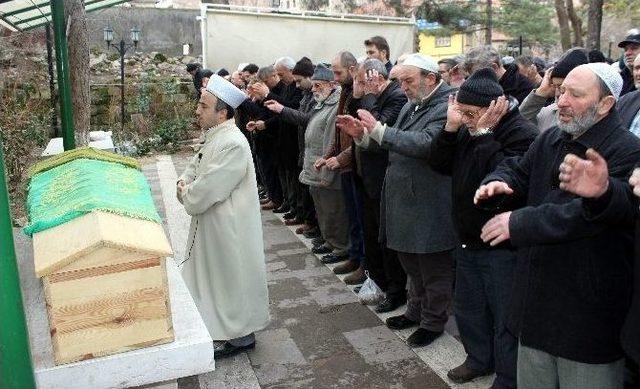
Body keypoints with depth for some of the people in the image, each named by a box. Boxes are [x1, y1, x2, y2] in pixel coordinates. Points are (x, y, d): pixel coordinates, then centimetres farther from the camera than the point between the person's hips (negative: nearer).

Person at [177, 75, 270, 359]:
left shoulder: (232, 145, -25)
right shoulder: (214, 136, 6)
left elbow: (204, 192, -27)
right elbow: (195, 165, 18)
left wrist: (186, 194, -7)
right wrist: (184, 183, -3)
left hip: (229, 228, -10)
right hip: (212, 225, 10)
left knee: (233, 277, 5)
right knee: (217, 276, 20)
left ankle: (241, 335, 23)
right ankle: (226, 328, 36)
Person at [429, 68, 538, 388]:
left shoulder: (523, 134, -18)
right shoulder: (470, 131, 7)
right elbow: (439, 164, 3)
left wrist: (484, 133, -26)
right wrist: (450, 127, -10)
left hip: (502, 246, -8)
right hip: (469, 241, 9)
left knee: (505, 317, 5)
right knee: (467, 308, 22)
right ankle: (480, 358, 43)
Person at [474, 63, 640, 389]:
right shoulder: (550, 140, 8)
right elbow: (518, 170, 16)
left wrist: (519, 223, -25)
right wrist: (499, 182, -9)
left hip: (589, 311, -7)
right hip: (537, 297, 7)